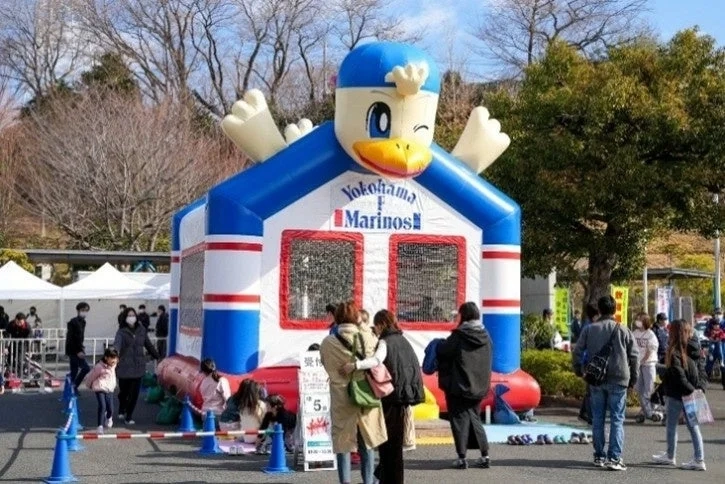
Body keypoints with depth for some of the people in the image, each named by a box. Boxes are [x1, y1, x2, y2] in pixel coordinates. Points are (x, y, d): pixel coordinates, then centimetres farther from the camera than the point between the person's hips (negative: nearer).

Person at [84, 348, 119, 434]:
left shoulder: (113, 365, 3)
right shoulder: (99, 367, -15)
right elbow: (91, 376, 0)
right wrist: (89, 385, 14)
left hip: (109, 389, 5)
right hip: (100, 388, -5)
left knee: (110, 408, 2)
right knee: (102, 406, -19)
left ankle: (109, 418, 37)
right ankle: (100, 426, -15)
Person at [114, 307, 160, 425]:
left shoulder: (141, 330, 4)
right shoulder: (121, 332, -8)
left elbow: (148, 345, 16)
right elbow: (117, 343, -27)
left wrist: (157, 357, 22)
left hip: (138, 366, 3)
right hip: (124, 366, -3)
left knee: (134, 393, 0)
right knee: (124, 390, 8)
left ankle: (129, 417, 11)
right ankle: (121, 410, 38)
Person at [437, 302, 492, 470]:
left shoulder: (459, 336, -14)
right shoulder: (485, 336, 3)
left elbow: (442, 351, -9)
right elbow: (486, 361, 10)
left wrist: (438, 345, 11)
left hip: (458, 386, -5)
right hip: (479, 386, 5)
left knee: (460, 420, 3)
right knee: (474, 418, 16)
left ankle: (462, 458, -1)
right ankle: (485, 456, 12)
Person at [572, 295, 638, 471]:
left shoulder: (589, 330, 1)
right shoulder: (623, 330, -2)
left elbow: (577, 352, 1)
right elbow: (633, 355, 1)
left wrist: (579, 370, 16)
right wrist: (633, 379, 10)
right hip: (618, 380, -2)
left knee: (598, 419, 11)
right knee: (617, 419, 1)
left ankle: (599, 456, 16)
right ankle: (614, 458, -6)